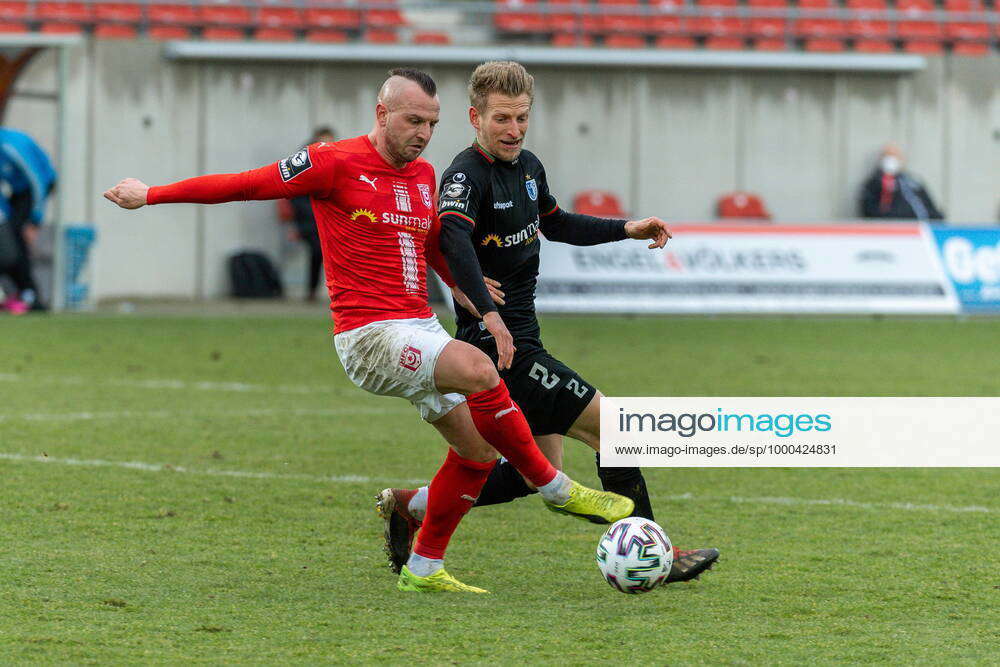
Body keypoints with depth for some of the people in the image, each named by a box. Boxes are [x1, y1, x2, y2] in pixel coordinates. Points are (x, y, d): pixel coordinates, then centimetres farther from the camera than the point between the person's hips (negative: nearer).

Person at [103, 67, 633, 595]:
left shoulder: (423, 175, 14)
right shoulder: (336, 164, -7)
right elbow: (246, 185, -3)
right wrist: (151, 194, -1)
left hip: (420, 330, 9)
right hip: (369, 334, -8)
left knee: (479, 449, 3)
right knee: (479, 371, -30)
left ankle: (423, 567, 17)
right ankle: (555, 488, -16)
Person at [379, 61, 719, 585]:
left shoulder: (528, 167, 11)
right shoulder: (468, 175, -18)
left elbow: (554, 223, 31)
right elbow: (453, 237, -37)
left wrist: (626, 229, 22)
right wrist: (489, 313, -49)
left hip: (522, 340, 10)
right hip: (497, 345, -10)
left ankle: (412, 506, 22)